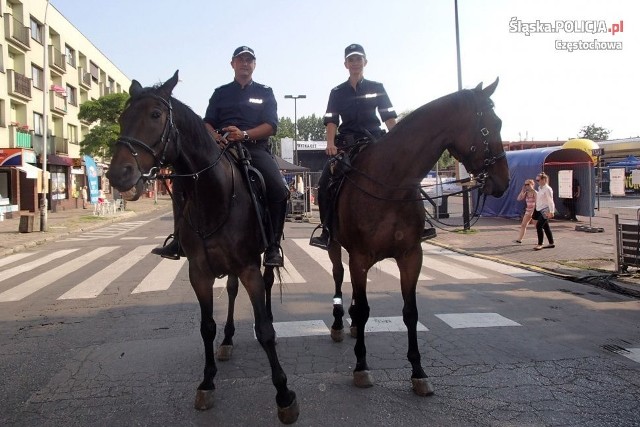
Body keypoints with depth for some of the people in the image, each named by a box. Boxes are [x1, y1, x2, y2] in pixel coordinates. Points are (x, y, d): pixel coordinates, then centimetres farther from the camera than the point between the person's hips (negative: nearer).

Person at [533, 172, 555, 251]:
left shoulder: (547, 189, -12)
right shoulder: (540, 188, 14)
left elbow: (550, 201, -17)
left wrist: (551, 212, -23)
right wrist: (535, 210, 18)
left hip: (545, 210, -9)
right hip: (540, 210, 9)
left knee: (539, 226, -14)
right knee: (546, 227, 13)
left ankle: (540, 244, -9)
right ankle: (551, 243, 21)